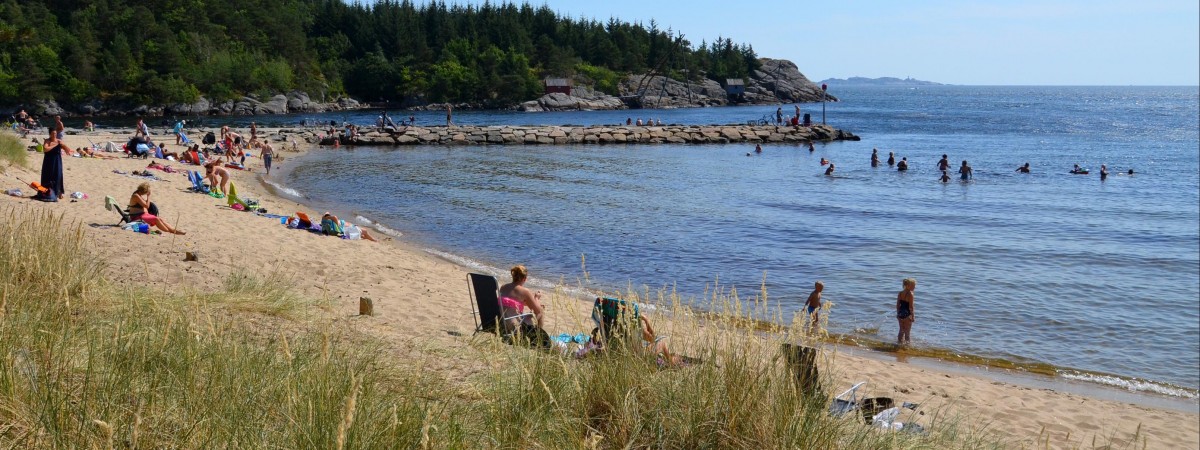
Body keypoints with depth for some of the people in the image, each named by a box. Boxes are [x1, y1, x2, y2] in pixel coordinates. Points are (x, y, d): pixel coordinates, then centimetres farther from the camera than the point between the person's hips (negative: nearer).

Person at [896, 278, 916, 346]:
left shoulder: (900, 293, 3)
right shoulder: (910, 294, -16)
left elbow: (897, 305, 9)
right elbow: (911, 307, -15)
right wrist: (913, 316, -10)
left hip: (900, 313, 6)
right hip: (907, 314, -6)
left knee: (901, 330, 19)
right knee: (907, 331, 6)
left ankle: (900, 342, 26)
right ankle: (907, 342, 11)